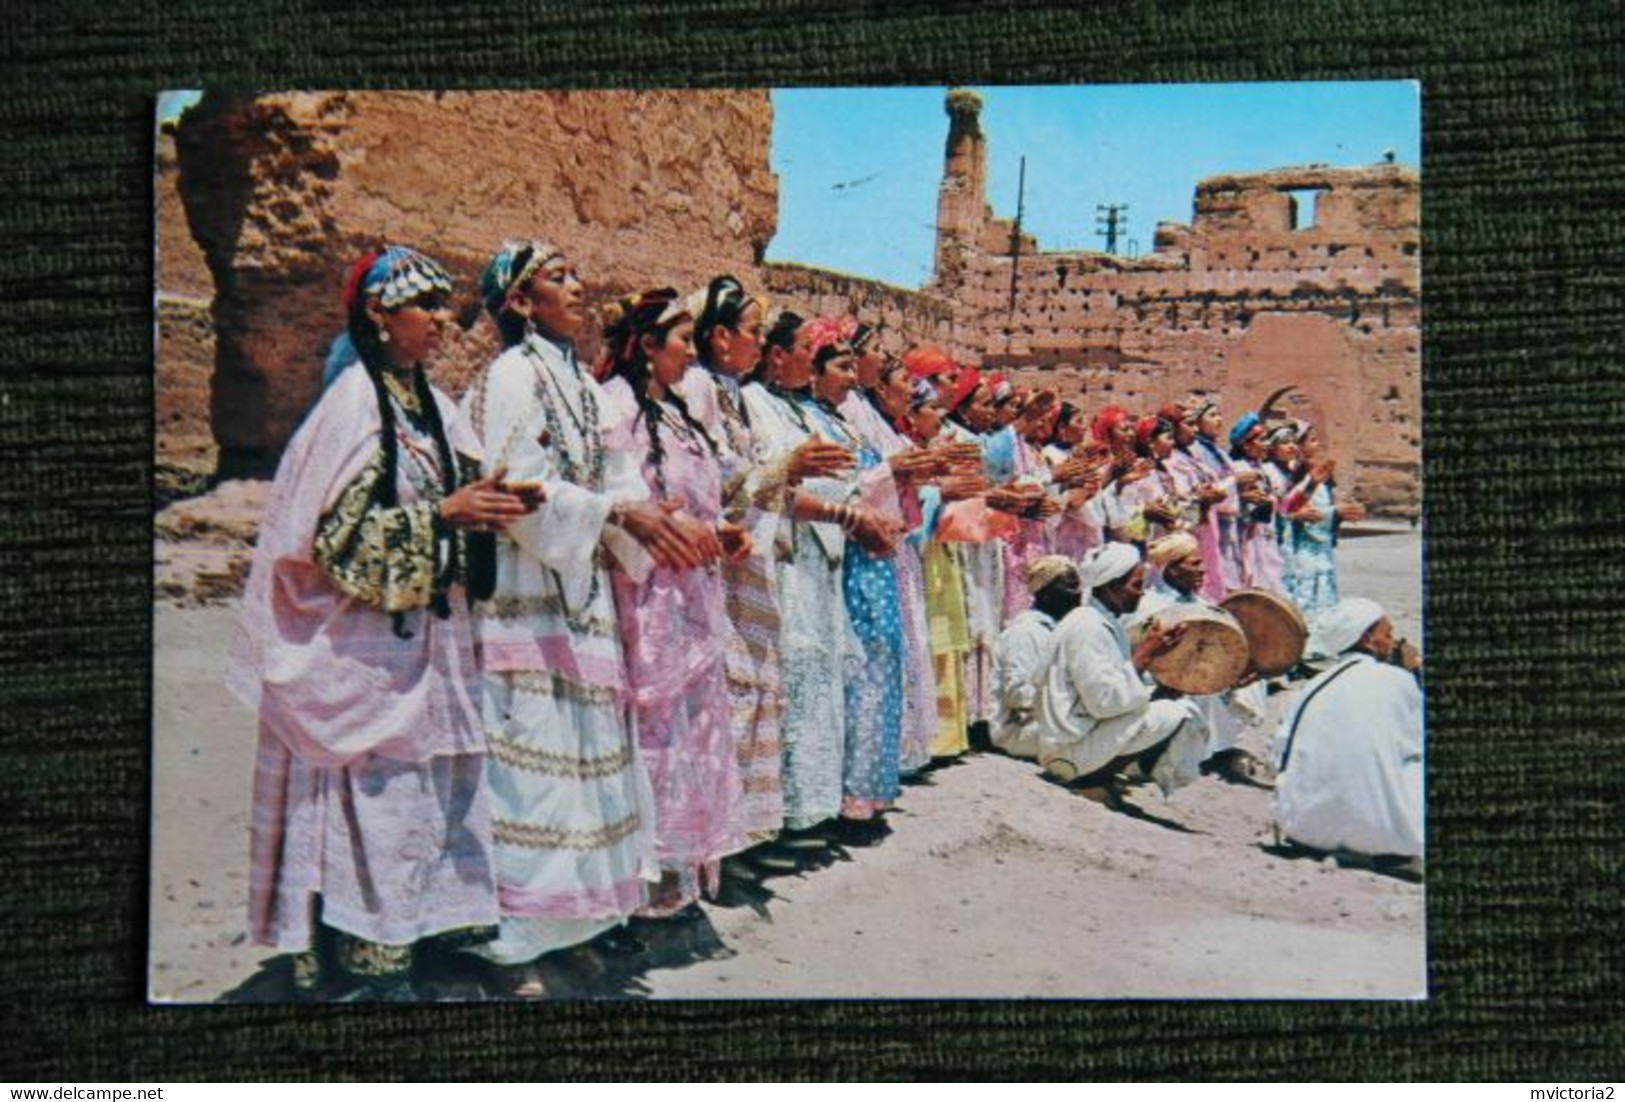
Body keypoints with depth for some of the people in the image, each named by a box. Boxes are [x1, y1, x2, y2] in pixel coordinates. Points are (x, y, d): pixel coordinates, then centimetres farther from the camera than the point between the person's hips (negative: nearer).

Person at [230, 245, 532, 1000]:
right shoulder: (353, 404, -12)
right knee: (371, 789, -2)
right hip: (363, 635, -8)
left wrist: (487, 508, -4)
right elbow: (340, 530, -17)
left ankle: (416, 923, 23)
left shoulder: (430, 402, 10)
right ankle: (362, 959, 9)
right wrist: (445, 513, -21)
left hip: (426, 628, 8)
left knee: (426, 782, 11)